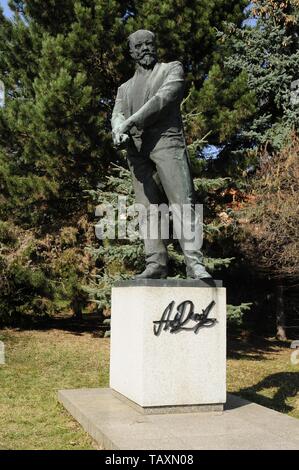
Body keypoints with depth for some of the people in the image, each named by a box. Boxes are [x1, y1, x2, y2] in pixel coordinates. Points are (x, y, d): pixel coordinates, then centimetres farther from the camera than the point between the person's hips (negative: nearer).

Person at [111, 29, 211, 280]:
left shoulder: (172, 69, 16)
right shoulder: (125, 88, 29)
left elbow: (163, 99, -4)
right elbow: (117, 115, 10)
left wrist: (132, 121, -15)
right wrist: (119, 132, -15)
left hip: (167, 141, -4)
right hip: (136, 150, 5)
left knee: (182, 202, -14)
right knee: (147, 209, -3)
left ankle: (194, 263, -20)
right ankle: (156, 264, -5)